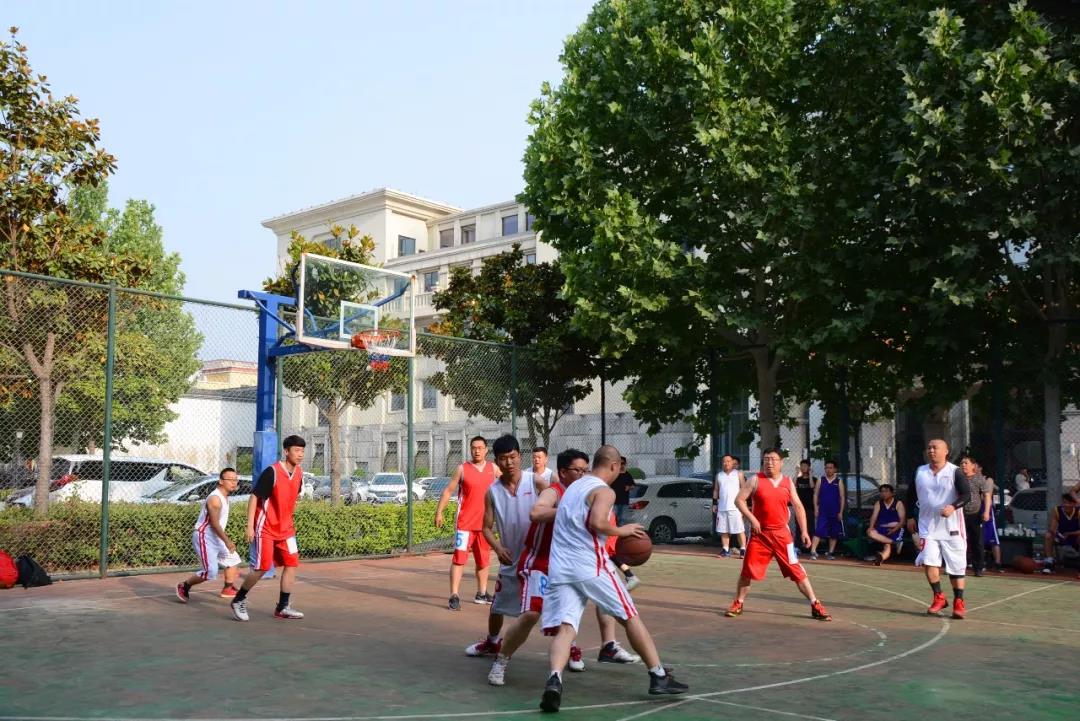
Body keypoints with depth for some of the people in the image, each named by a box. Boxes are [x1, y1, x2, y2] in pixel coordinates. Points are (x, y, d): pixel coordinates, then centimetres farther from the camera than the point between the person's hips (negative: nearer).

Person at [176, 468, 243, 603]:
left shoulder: (225, 497, 11)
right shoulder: (215, 498, -20)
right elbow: (214, 523, -24)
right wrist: (227, 541, -25)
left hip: (216, 537, 10)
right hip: (204, 537, -10)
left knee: (233, 559, 19)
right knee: (211, 572, -17)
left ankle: (228, 589, 31)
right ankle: (184, 586, 4)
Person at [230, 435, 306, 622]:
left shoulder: (299, 473, 3)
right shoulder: (272, 472, -18)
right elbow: (254, 497, -15)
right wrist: (249, 526, -18)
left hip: (285, 528, 7)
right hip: (265, 528, -7)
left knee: (292, 564, 1)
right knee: (262, 567, -8)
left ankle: (282, 607, 11)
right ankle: (238, 600, 13)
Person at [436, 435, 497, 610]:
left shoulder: (493, 469, 6)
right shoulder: (462, 469, -2)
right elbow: (448, 490, 0)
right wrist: (439, 512, -5)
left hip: (485, 522, 4)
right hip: (465, 522, -4)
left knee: (483, 560, 14)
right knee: (459, 558, -10)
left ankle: (482, 594, 27)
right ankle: (454, 596, -10)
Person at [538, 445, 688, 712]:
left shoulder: (573, 487, 23)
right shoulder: (604, 490, -3)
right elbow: (597, 523, -21)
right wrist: (621, 531, -3)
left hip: (559, 569, 6)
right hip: (591, 567, -6)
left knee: (564, 628, -3)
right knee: (630, 617, 9)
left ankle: (554, 679, -30)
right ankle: (659, 677, 14)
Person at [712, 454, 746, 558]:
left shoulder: (738, 474, 5)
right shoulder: (719, 475, 15)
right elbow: (716, 490, 17)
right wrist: (714, 504, 9)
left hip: (735, 507, -4)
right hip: (722, 507, 4)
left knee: (740, 530, -5)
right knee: (723, 531, 5)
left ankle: (743, 549, -1)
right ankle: (725, 550, 10)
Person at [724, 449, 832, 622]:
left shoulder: (788, 482, 5)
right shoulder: (755, 480, -3)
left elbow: (798, 507, 10)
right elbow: (739, 500, -4)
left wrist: (804, 531, 3)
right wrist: (751, 518, -15)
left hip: (781, 533, 1)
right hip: (759, 533, -1)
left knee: (797, 570, 0)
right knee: (747, 570, 2)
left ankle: (815, 606, 5)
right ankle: (738, 604, 17)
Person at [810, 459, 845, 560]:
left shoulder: (839, 482, 3)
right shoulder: (821, 480, 5)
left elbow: (842, 498, 2)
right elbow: (815, 495, 6)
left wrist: (841, 512, -4)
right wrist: (816, 509, -2)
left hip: (835, 513, 1)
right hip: (822, 511, -1)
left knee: (834, 534, 7)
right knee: (818, 531, -11)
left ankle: (830, 553, 18)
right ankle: (813, 551, -16)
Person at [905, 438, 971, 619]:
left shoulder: (954, 472, -7)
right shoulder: (920, 472, 7)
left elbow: (966, 493, -15)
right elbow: (911, 495, 18)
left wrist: (953, 506, -32)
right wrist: (910, 516, 15)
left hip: (951, 527, -3)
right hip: (928, 526, 3)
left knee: (956, 567, 4)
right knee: (929, 562, -9)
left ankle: (958, 602, 18)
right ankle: (939, 598, 9)